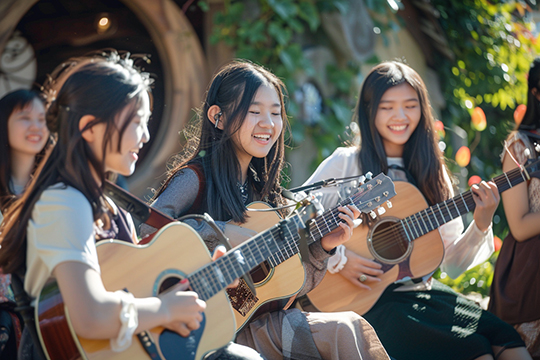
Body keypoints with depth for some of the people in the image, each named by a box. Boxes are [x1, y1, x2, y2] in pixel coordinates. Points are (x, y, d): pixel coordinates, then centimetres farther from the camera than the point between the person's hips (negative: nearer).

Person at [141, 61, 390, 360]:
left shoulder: (261, 187, 14)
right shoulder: (197, 178, -7)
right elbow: (147, 230, -27)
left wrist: (322, 247, 0)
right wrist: (222, 234, -24)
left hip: (256, 318, 7)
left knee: (349, 328, -17)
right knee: (343, 333, -20)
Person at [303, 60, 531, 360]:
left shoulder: (433, 173, 11)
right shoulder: (345, 164, -3)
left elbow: (452, 264, 9)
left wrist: (481, 225, -7)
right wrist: (336, 258, -18)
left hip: (423, 292, 5)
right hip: (367, 301, -5)